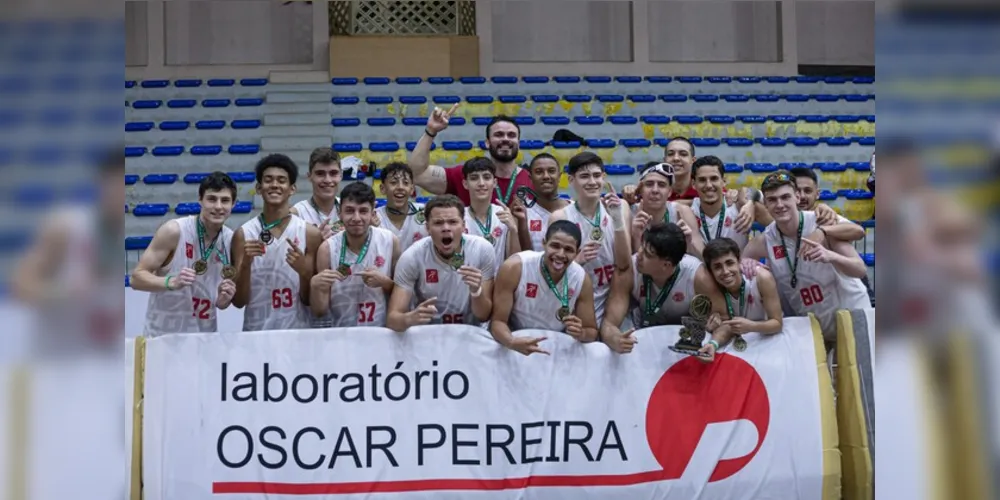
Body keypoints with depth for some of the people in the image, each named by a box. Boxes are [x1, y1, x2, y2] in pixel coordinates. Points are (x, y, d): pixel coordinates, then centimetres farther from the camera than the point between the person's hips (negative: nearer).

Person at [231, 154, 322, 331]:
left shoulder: (310, 233, -4)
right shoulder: (243, 234, -3)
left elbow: (310, 300, -1)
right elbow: (238, 301, -4)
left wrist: (303, 271, -18)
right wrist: (246, 263, -18)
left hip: (297, 330, 0)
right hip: (255, 332, 0)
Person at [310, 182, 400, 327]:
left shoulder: (390, 241, -5)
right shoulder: (327, 249, -8)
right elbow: (319, 312, -4)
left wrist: (384, 282, -13)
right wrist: (316, 287, -21)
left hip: (382, 332, 0)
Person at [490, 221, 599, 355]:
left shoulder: (582, 280, -10)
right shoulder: (514, 268, -19)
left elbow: (592, 331, -1)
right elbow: (498, 321, -17)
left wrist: (581, 334, -24)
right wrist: (512, 342, -38)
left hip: (556, 351, 2)